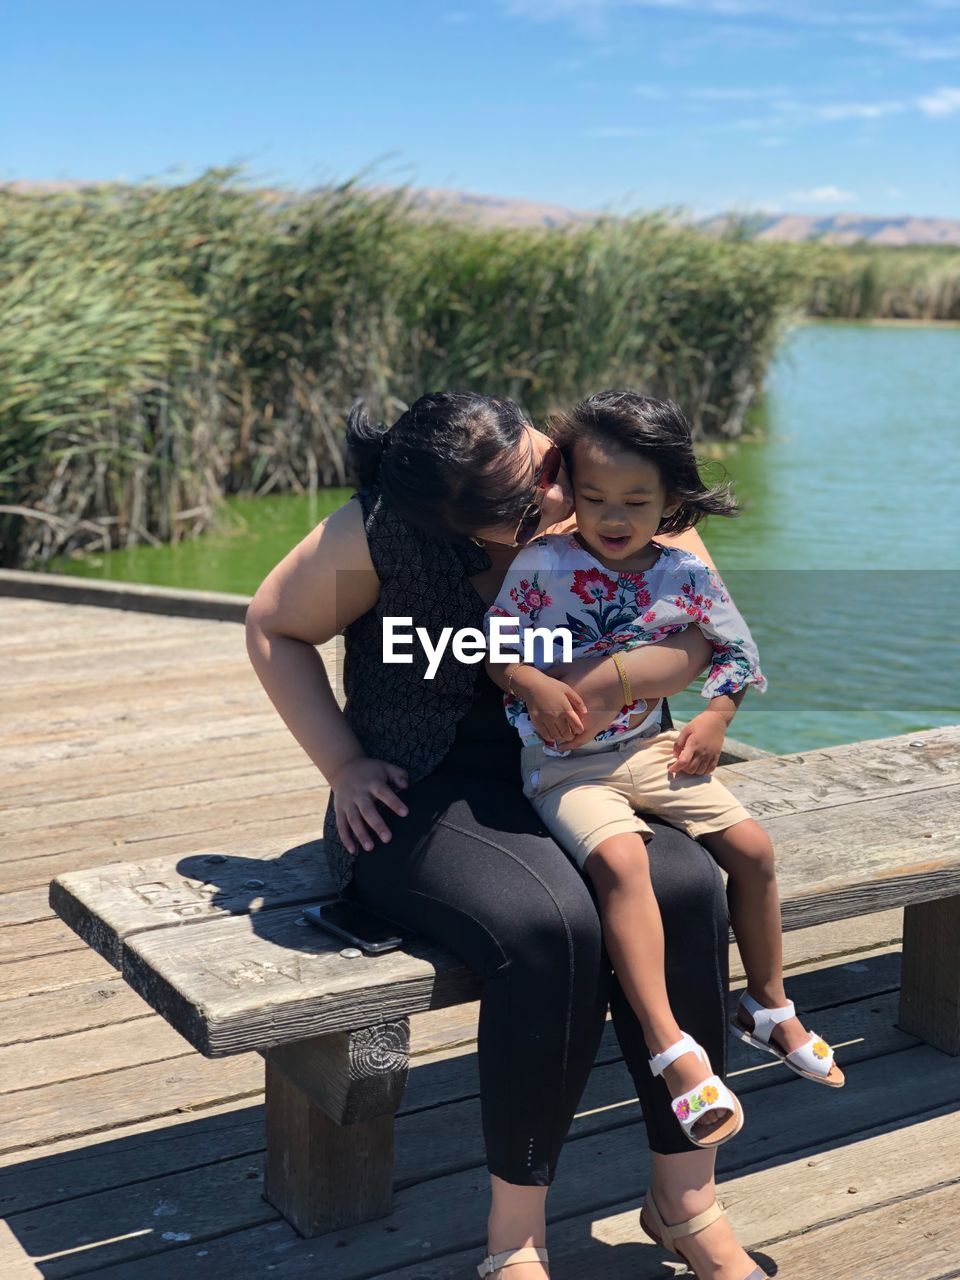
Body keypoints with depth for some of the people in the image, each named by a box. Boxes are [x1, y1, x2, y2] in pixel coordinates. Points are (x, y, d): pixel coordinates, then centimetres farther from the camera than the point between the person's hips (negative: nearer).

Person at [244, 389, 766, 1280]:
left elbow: (709, 627, -9)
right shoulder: (383, 532, -13)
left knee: (686, 888, -28)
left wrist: (610, 676, -28)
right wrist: (343, 766, -6)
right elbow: (273, 627, 0)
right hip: (421, 797, -3)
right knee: (551, 924, -35)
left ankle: (686, 1190, -11)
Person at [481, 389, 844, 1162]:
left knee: (751, 846, -1)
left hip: (651, 748, 5)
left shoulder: (687, 577, -1)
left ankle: (770, 1006, 23)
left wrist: (716, 718, -3)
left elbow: (738, 650, 11)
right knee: (621, 858, -31)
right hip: (562, 764, -5)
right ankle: (671, 1048, -29)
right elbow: (492, 647, -8)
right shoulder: (540, 567, -12)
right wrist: (534, 685, -26)